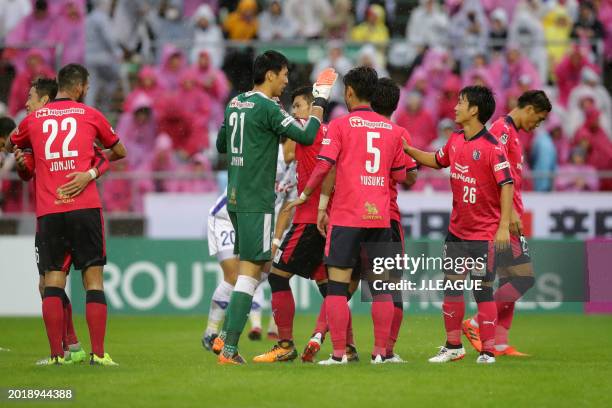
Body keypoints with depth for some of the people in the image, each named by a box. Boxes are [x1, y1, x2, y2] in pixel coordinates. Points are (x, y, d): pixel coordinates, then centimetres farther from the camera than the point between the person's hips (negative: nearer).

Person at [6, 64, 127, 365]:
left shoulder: (34, 119, 12)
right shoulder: (89, 115, 8)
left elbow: (11, 145, 31)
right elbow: (120, 152, 23)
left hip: (47, 211, 2)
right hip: (84, 206, -2)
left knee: (52, 281, 3)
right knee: (93, 278, 1)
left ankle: (56, 354, -4)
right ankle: (98, 353, -5)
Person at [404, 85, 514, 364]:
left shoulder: (492, 147, -16)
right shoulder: (455, 141, 7)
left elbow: (506, 185, -20)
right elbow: (437, 161, 27)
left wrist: (504, 226, -25)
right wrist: (408, 149, 21)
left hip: (485, 234, -7)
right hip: (457, 230, 7)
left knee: (482, 290, -3)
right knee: (451, 286, 10)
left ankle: (488, 350, 4)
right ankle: (454, 346, 21)